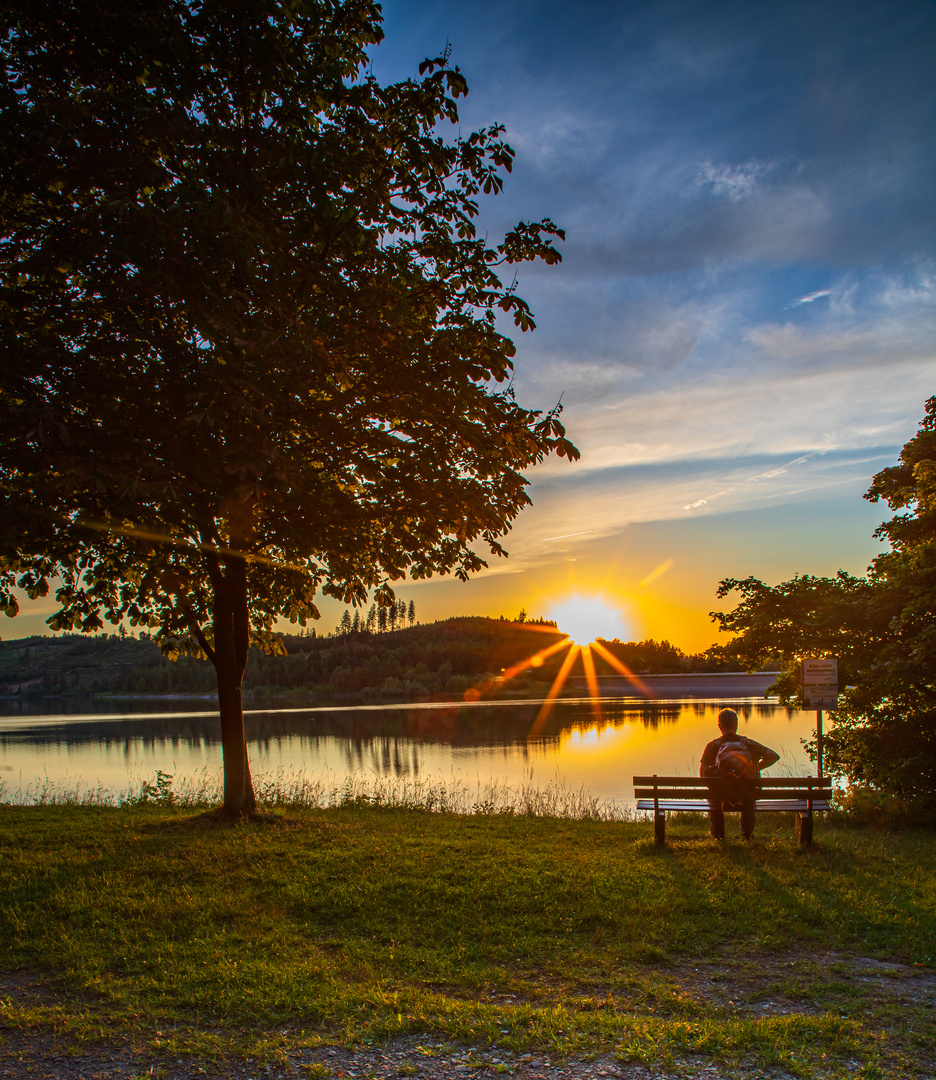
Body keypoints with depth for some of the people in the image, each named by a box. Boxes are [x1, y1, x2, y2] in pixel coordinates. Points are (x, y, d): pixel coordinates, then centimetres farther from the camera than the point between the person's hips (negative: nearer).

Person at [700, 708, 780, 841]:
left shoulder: (713, 745, -4)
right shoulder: (747, 743, 1)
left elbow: (702, 774, 0)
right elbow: (774, 756, 0)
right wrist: (756, 768, 12)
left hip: (721, 799, -1)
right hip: (745, 799, 1)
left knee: (712, 797, 38)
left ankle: (718, 833, 38)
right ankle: (747, 833, 37)